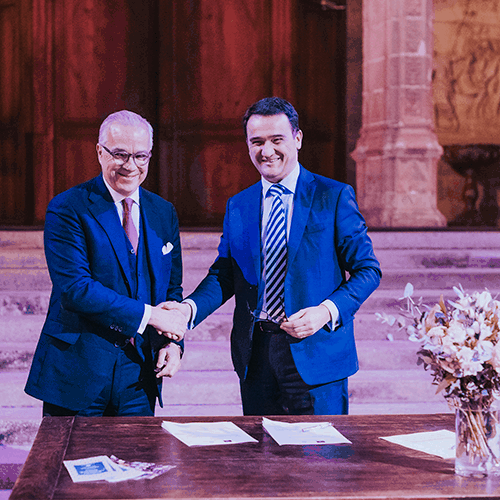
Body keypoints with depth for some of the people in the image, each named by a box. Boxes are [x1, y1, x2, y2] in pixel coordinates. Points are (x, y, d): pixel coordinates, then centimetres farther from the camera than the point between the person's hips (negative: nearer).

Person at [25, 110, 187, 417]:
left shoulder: (164, 213, 10)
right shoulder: (67, 209, -7)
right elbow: (74, 288, -17)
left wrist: (173, 342, -3)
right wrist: (149, 315, -19)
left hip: (139, 371, 4)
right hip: (77, 372, -4)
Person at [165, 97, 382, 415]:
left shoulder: (334, 197, -1)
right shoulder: (238, 206, 12)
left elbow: (367, 270, -2)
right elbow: (224, 274, 11)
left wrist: (327, 311, -18)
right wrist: (190, 307, -9)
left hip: (315, 356, -3)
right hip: (255, 357, 4)